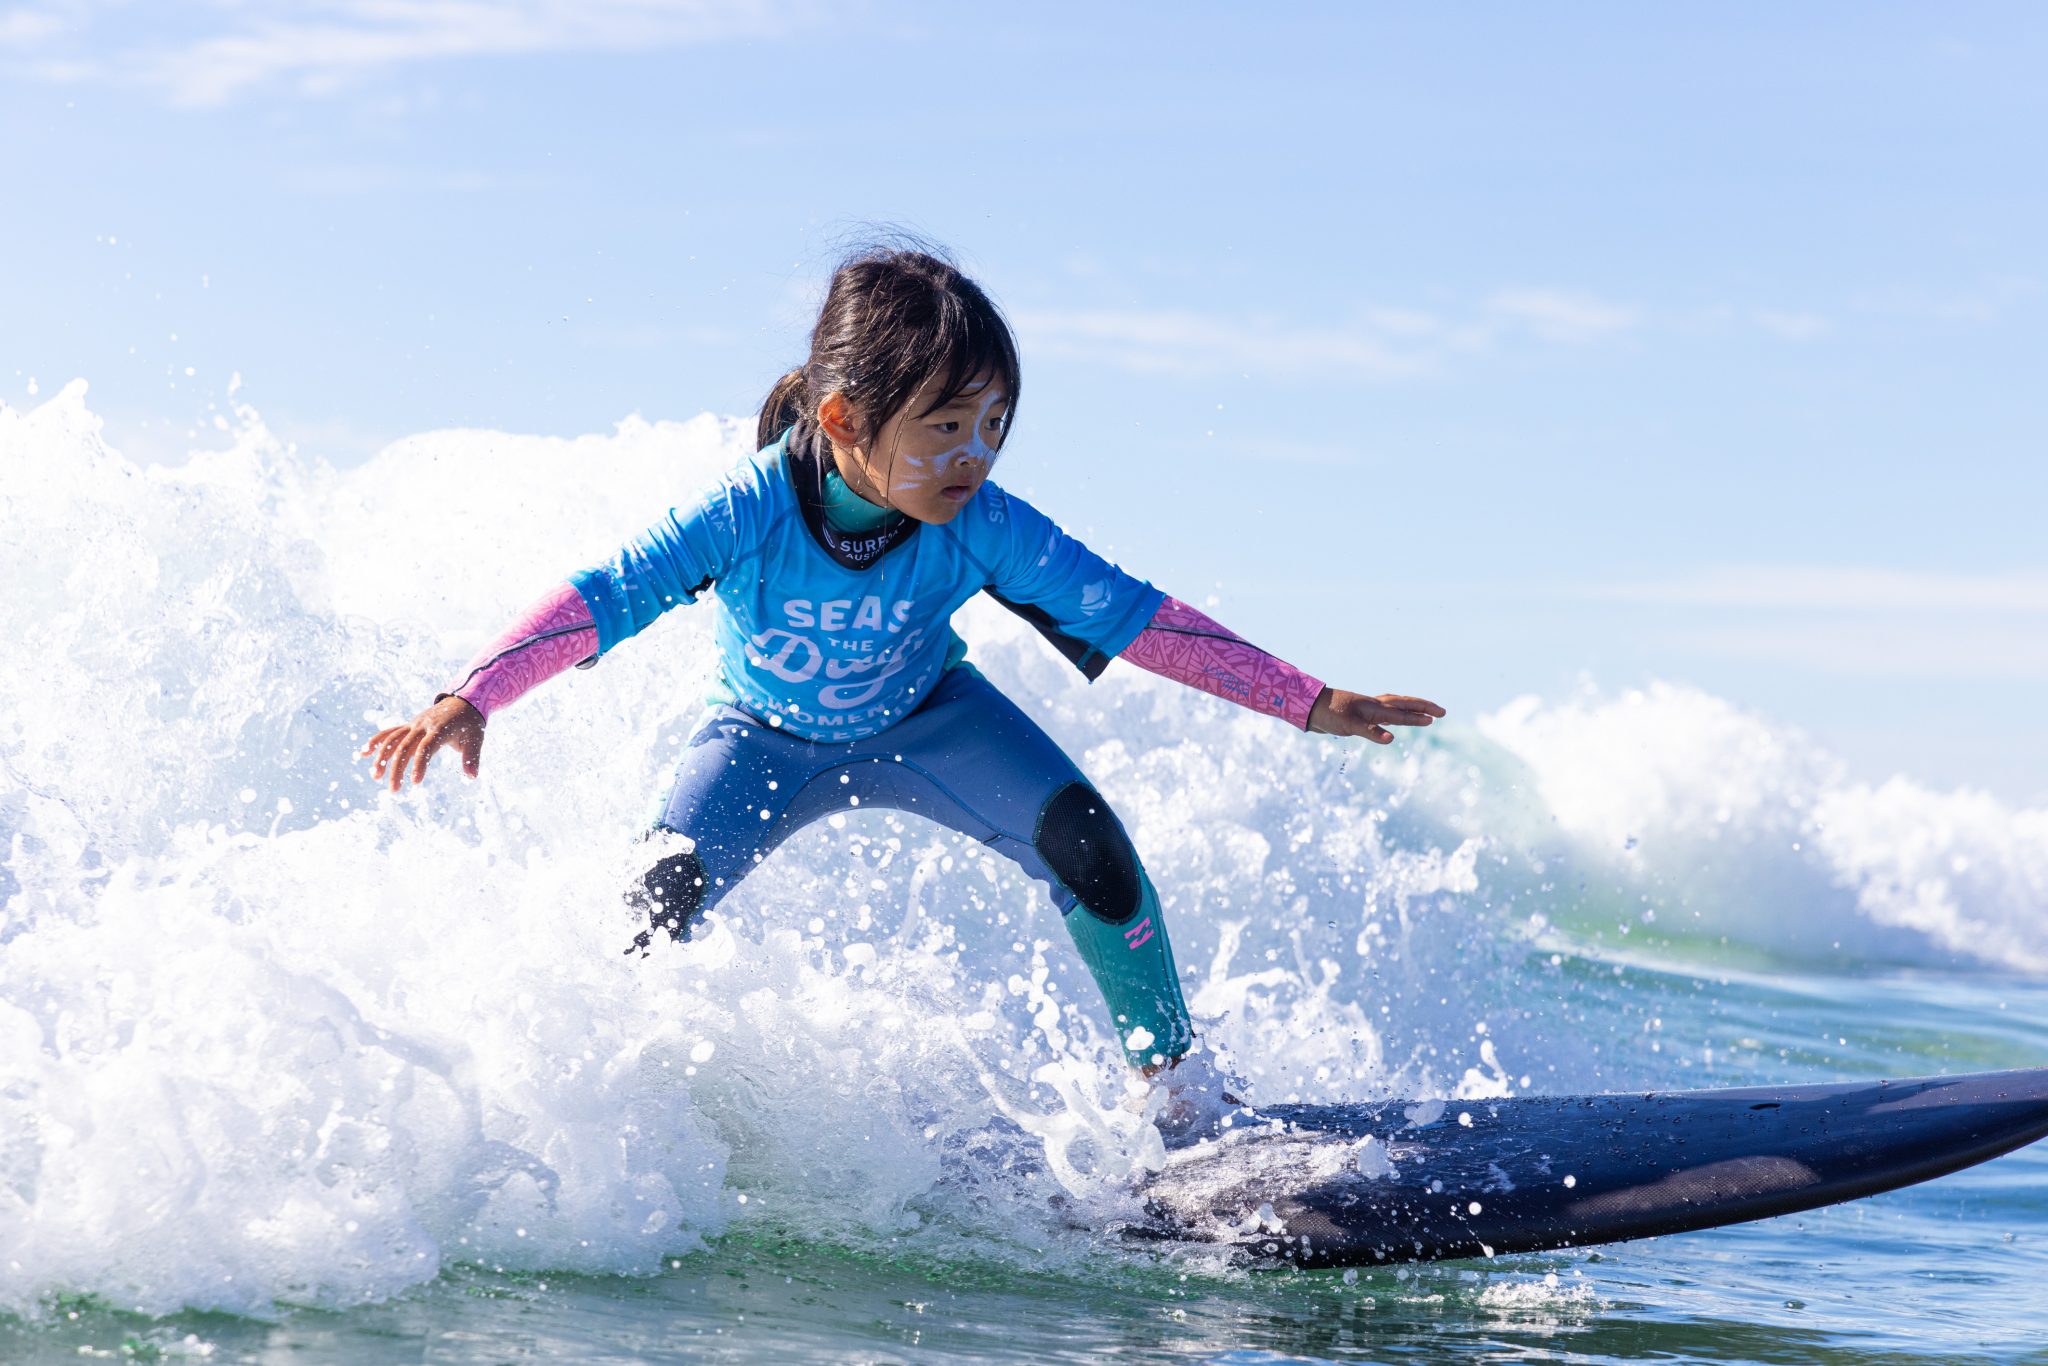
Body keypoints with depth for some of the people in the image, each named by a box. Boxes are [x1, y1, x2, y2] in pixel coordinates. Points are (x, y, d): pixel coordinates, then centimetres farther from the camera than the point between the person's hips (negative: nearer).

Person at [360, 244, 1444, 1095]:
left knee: (1087, 845, -19)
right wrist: (468, 702, -50)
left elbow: (1129, 613, -25)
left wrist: (1311, 704, -26)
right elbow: (601, 601, -37)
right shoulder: (748, 512, -36)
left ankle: (1171, 1079, 0)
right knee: (662, 905, -22)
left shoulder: (983, 528, -31)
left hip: (921, 721, 1)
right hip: (765, 735, -1)